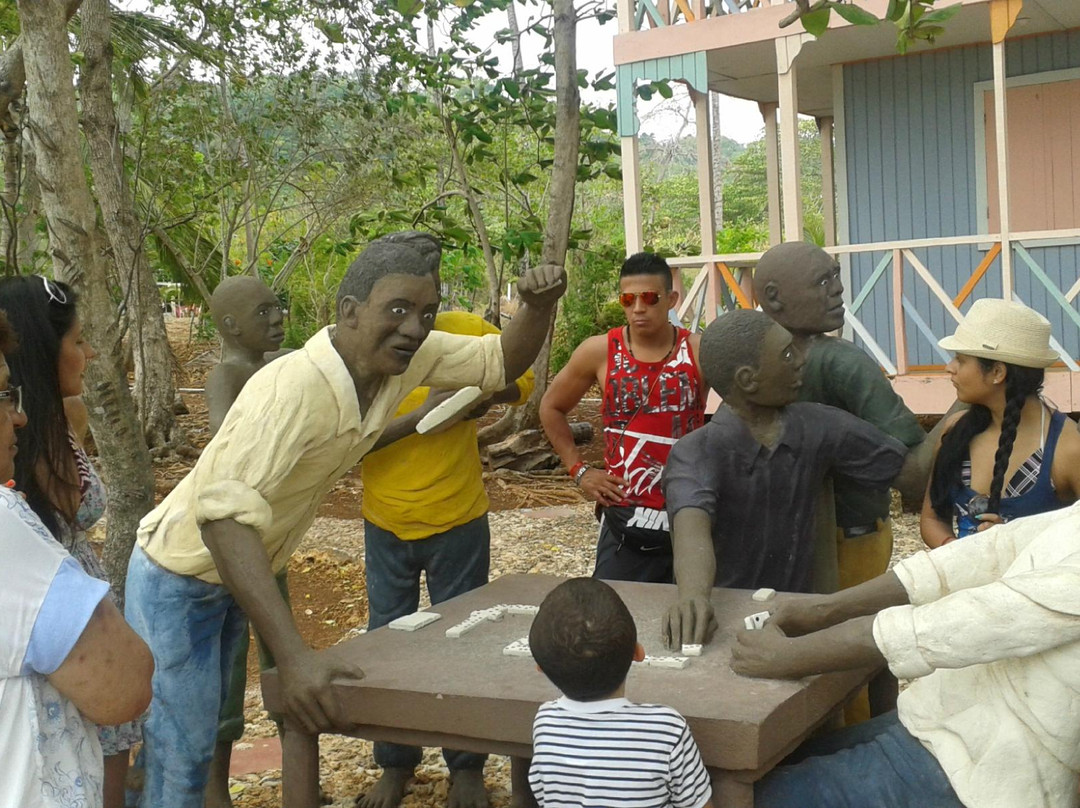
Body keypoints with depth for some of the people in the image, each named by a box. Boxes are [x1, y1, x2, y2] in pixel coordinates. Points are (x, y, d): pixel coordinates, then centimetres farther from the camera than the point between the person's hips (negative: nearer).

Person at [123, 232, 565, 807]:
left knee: (197, 736, 22)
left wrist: (539, 305, -24)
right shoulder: (294, 388, -37)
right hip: (178, 581, -7)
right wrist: (293, 655, -54)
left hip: (235, 576, 8)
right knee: (180, 757, -5)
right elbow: (225, 510, -47)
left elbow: (503, 362, -1)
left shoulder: (404, 358, -13)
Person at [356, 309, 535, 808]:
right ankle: (395, 765, 31)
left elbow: (522, 381, 3)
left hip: (458, 523, 0)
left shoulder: (467, 332, -10)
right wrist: (420, 416, -27)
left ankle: (466, 766, 28)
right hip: (386, 528, 1)